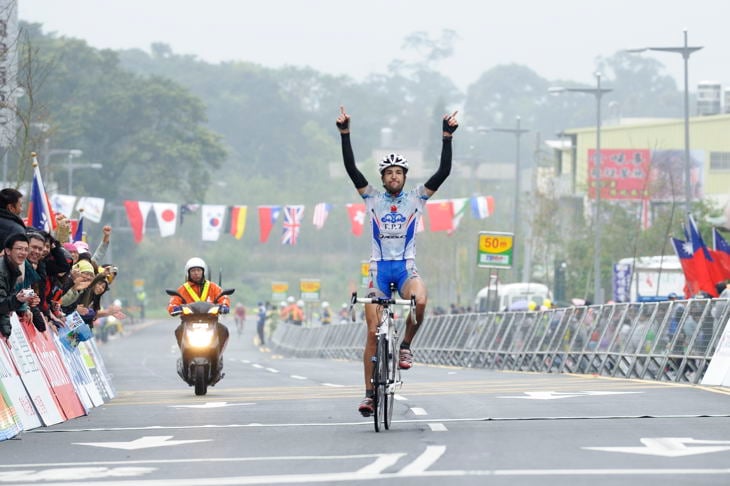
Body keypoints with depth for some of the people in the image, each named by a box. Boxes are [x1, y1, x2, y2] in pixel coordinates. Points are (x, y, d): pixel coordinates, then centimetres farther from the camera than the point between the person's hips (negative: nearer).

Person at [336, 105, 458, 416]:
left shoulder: (416, 198, 5)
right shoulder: (373, 198, 6)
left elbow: (443, 172, -4)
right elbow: (351, 169, -3)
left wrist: (447, 137, -12)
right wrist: (345, 134, -10)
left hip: (406, 268, -1)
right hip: (379, 270, 1)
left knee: (420, 301, -35)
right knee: (373, 332, -4)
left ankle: (405, 346, -9)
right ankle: (369, 393, 2)